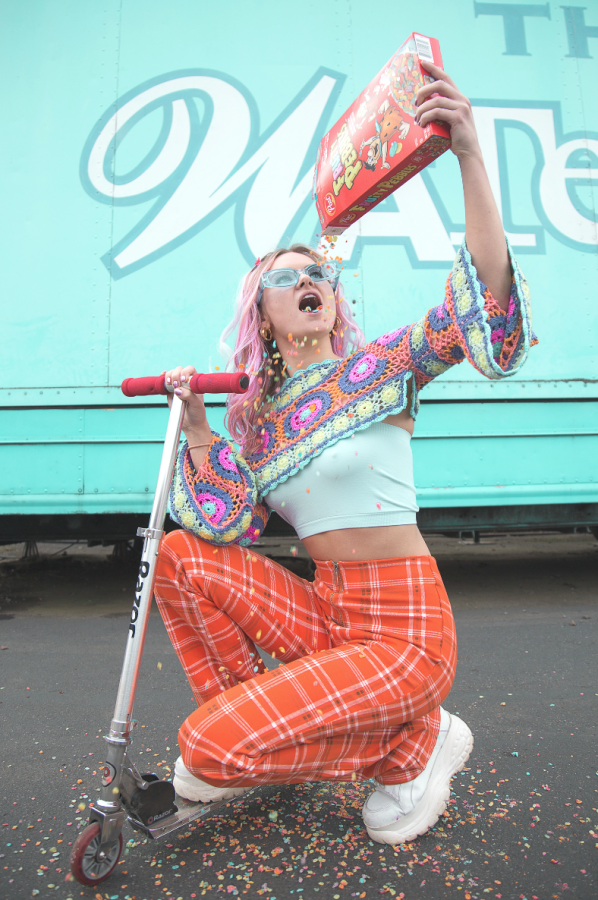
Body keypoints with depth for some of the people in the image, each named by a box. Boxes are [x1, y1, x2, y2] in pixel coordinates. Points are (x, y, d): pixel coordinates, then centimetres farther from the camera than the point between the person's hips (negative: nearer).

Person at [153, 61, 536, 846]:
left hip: (403, 632, -5)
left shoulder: (381, 366, -6)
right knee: (181, 555, -7)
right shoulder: (257, 412, 8)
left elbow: (484, 299, -22)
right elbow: (230, 526, -2)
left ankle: (416, 743, 9)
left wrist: (469, 153, -30)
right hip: (325, 615, 5)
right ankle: (258, 742, 8)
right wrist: (196, 425, -9)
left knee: (208, 752, -13)